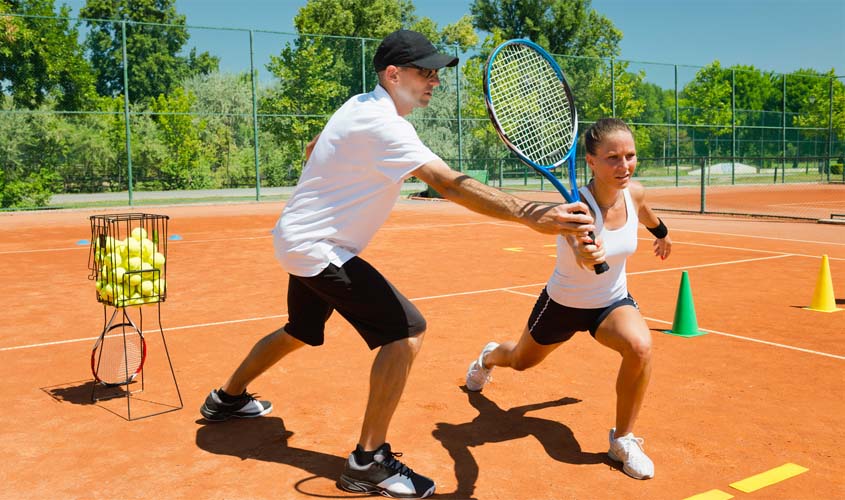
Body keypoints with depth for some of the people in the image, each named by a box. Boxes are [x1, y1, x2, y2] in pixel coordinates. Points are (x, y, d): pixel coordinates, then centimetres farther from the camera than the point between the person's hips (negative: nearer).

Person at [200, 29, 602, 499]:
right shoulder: (384, 125, -26)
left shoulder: (360, 104, 5)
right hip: (318, 249, -10)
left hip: (301, 240, 10)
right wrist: (535, 215, -45)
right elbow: (453, 185, -38)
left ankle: (228, 398, 51)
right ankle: (369, 461, -9)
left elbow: (313, 149, 21)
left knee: (299, 333, 29)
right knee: (407, 330, -18)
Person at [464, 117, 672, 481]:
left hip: (612, 302, 3)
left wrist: (662, 232, 30)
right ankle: (488, 358, 64)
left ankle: (622, 440, -7)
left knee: (640, 346, -30)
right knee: (521, 361, 23)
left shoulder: (634, 192, -18)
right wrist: (585, 248, -85)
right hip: (563, 304, -3)